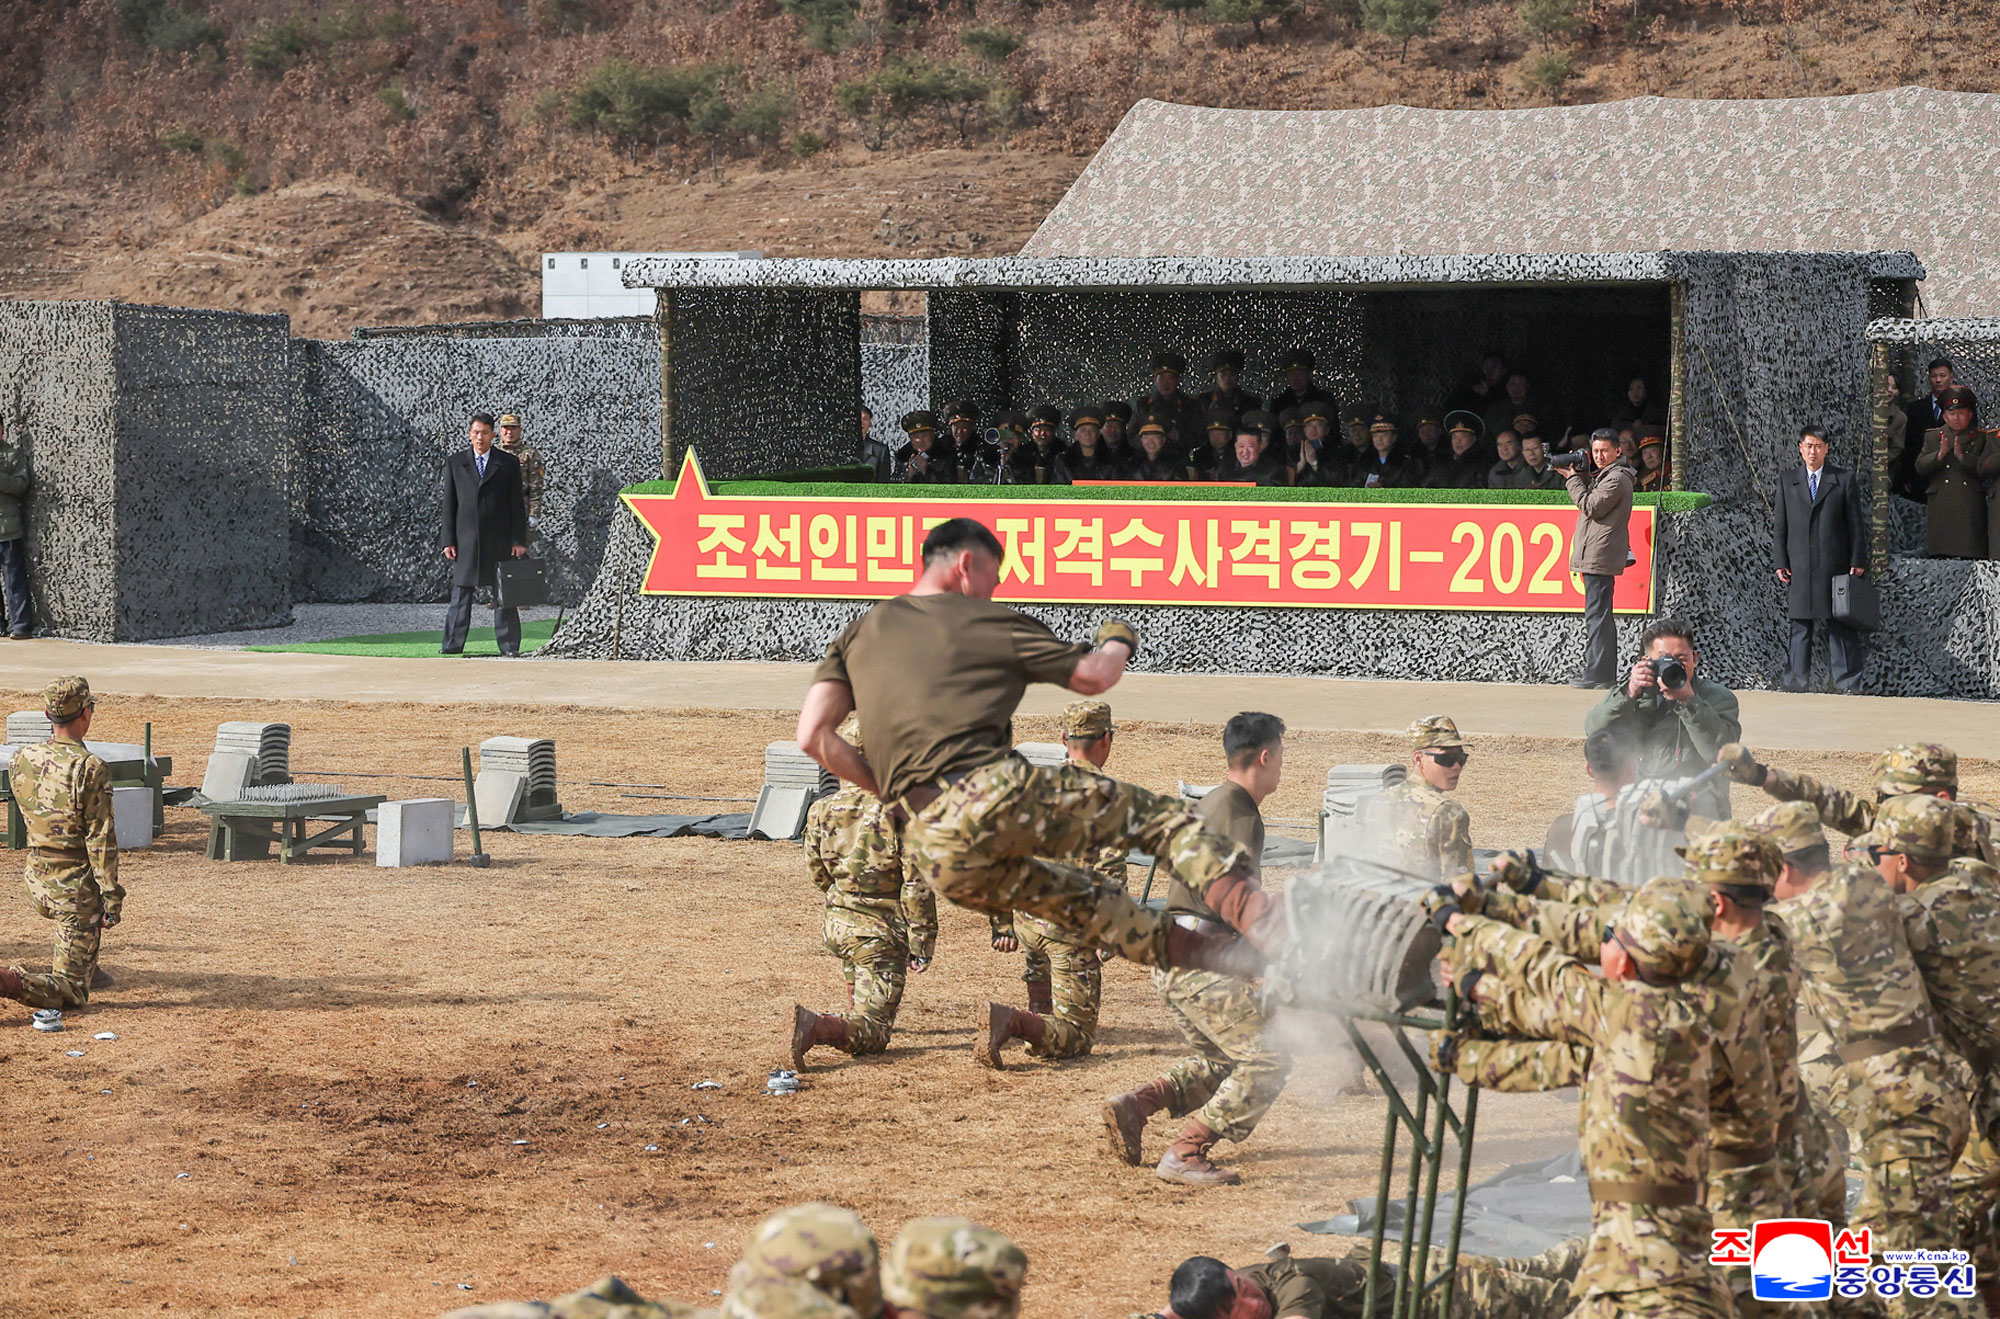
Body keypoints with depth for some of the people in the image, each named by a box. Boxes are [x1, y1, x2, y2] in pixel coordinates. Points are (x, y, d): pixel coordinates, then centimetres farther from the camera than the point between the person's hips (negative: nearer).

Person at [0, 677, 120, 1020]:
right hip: (74, 885, -7)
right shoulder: (90, 769, -19)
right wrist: (112, 897, -11)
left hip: (36, 882, 7)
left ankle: (87, 969, 40)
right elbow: (101, 840, -17)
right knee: (71, 992, -3)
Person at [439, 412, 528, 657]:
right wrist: (448, 541, 0)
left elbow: (517, 504, 5)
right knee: (460, 593, 1)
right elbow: (448, 505, 7)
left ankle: (509, 645, 6)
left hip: (499, 540, -1)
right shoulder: (455, 463, 8)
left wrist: (519, 540, -1)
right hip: (466, 540, 1)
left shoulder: (508, 463, 5)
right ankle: (453, 644, 4)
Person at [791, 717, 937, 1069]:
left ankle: (855, 1015, 50)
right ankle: (816, 1027, -31)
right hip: (882, 934, -5)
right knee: (872, 1034, -4)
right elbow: (917, 887, -15)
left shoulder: (822, 810, -5)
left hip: (836, 924, 5)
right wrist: (922, 944, -5)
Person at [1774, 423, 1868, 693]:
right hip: (1799, 567, 1)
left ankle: (1847, 682, 3)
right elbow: (1780, 526, 11)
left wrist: (1858, 562, -1)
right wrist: (1780, 562, 3)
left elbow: (1856, 524, 6)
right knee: (1800, 627, 4)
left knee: (1841, 629, 0)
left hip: (1835, 565, -1)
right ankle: (1796, 680, 7)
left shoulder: (1844, 480, 7)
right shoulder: (1787, 481, 12)